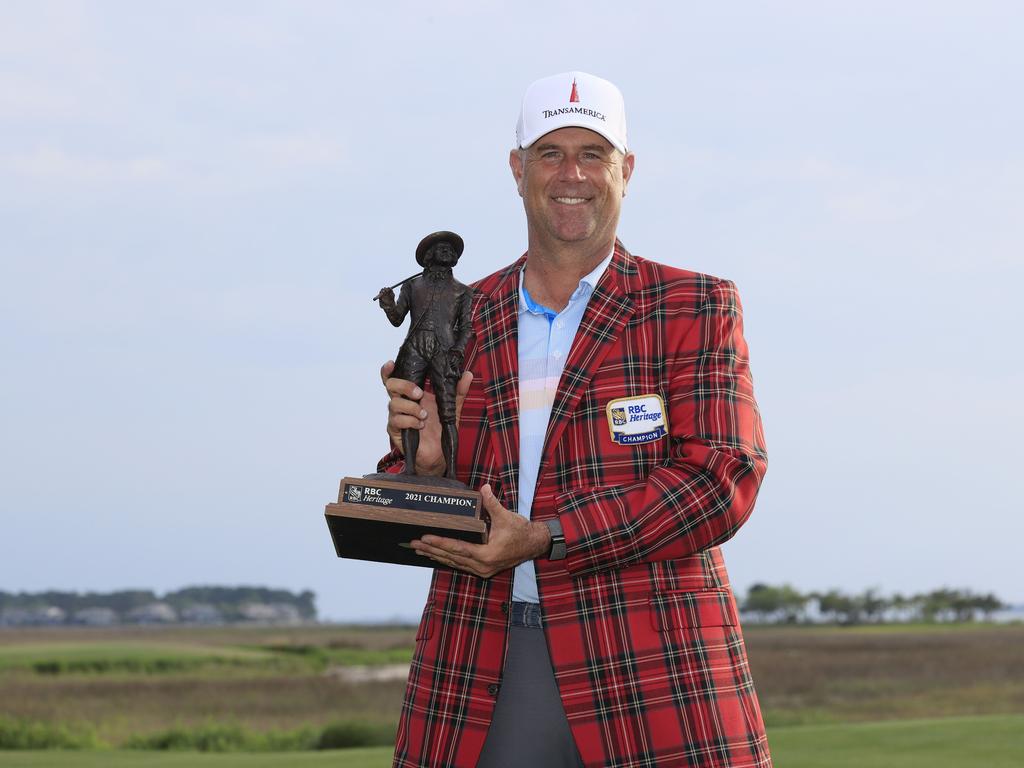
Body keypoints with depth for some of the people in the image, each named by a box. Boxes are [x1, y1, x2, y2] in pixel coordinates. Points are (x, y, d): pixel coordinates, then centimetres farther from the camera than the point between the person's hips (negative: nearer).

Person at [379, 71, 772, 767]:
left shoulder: (696, 309, 6)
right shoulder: (462, 320, 15)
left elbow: (722, 479, -7)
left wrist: (545, 538, -15)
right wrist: (422, 461, -6)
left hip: (650, 672, -2)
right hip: (481, 679, 2)